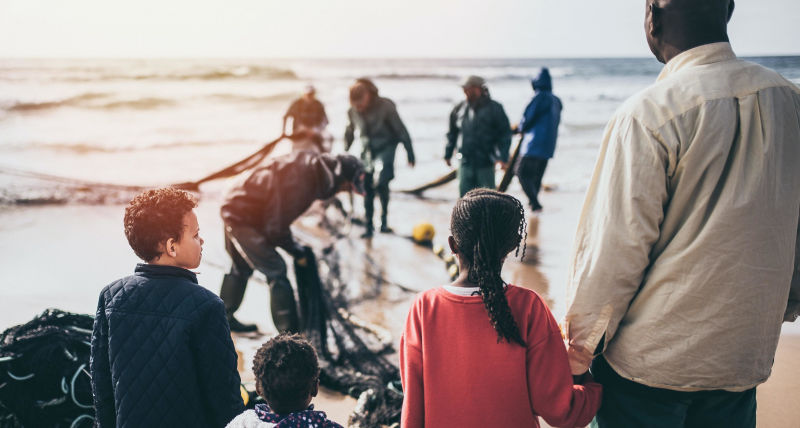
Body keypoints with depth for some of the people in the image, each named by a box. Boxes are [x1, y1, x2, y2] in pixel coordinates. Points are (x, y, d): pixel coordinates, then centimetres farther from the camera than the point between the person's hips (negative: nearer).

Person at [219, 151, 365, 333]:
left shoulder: (312, 165, -4)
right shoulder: (300, 182, -32)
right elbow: (275, 228, -24)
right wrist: (295, 250, -8)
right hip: (243, 218, -10)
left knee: (242, 267, 26)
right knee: (276, 271, -10)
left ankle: (225, 318, 45)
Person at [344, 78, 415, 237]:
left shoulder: (385, 106, -14)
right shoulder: (353, 111, -1)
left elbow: (400, 130, -9)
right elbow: (349, 133, 15)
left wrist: (410, 153, -10)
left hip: (385, 148, -4)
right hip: (367, 152, 5)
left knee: (380, 181, -25)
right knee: (367, 189, 3)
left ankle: (384, 218, -7)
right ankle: (368, 226, 15)